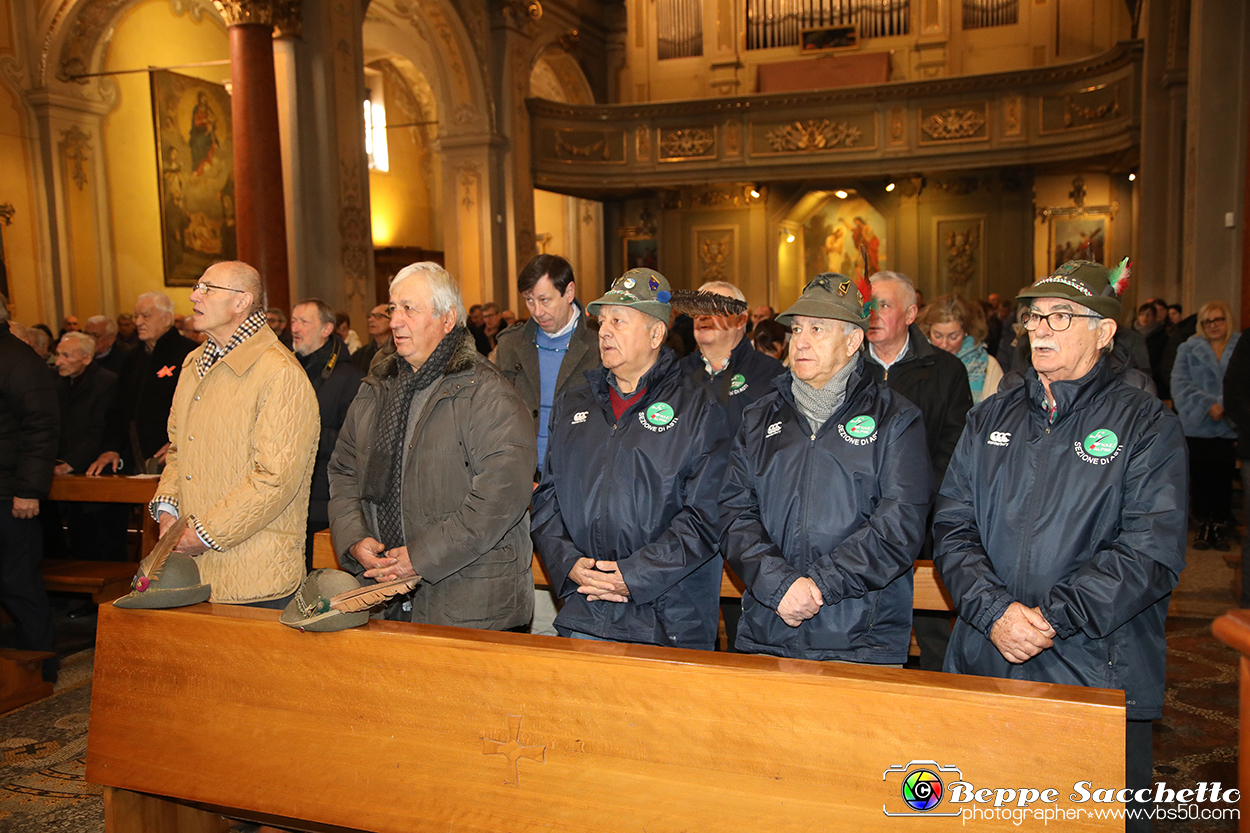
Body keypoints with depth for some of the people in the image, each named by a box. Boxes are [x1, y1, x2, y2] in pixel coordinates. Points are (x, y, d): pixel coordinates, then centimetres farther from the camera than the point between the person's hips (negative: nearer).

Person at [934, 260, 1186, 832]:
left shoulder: (1147, 425, -1)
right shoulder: (990, 420, 10)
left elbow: (1151, 552, -11)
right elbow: (952, 527, 2)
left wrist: (1052, 618, -17)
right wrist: (995, 612, -13)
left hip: (1098, 680, -3)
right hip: (982, 668, 4)